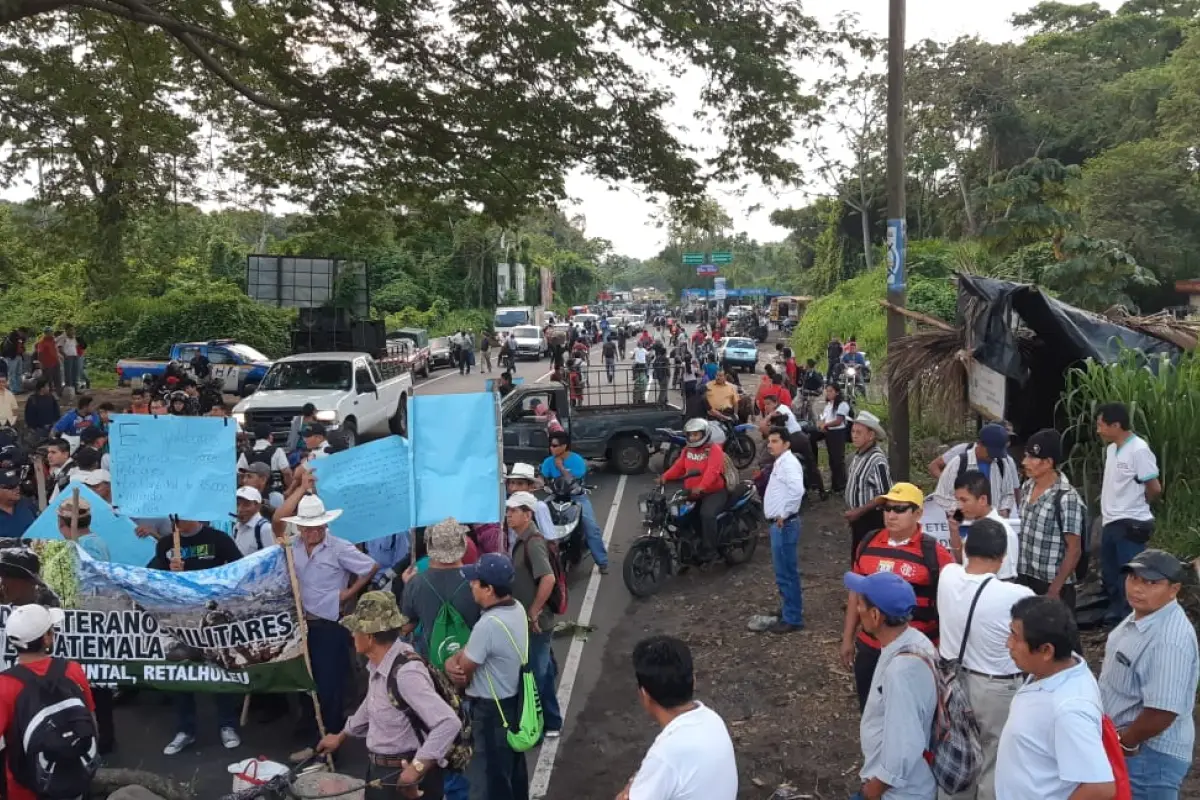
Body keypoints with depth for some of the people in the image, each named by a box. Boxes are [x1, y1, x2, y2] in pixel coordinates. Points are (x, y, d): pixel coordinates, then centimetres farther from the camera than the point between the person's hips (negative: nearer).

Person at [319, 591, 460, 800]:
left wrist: (416, 769, -34)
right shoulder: (378, 663, 0)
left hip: (404, 777, -9)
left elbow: (449, 723, -37)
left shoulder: (406, 673, -30)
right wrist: (341, 736, 30)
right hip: (379, 769, 9)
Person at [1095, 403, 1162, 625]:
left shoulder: (1139, 450, -16)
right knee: (1110, 576, 18)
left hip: (1130, 525, -9)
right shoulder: (1111, 449, 10)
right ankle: (1114, 616, 31)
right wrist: (1108, 511, 9)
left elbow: (1155, 489, -13)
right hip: (1110, 524, 9)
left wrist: (1135, 507, 2)